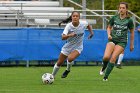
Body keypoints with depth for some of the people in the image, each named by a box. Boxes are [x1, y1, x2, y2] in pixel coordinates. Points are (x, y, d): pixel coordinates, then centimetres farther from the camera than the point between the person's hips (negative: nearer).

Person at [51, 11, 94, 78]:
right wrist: (69, 35, -51)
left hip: (78, 47, -1)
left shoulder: (83, 24, -16)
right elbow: (63, 37, -34)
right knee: (59, 63, 7)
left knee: (70, 58, -31)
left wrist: (91, 33, 5)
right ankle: (52, 76, 33)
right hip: (68, 47, 1)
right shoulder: (69, 26, -22)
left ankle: (68, 70, 1)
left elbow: (88, 25, 11)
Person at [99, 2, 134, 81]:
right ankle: (104, 67, 16)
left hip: (122, 42, -2)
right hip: (112, 40, 2)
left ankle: (106, 76, -8)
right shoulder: (114, 18, 1)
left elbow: (132, 32, 8)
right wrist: (109, 34, -5)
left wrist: (132, 44, 10)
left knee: (113, 58, -18)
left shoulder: (129, 20, -4)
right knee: (106, 57, -19)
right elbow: (109, 27, 15)